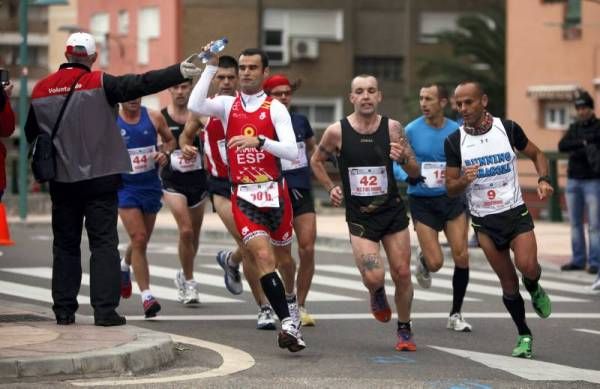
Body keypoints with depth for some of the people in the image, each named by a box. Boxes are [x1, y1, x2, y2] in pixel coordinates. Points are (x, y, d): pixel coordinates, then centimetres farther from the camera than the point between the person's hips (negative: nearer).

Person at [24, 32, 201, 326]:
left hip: (61, 181, 3)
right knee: (103, 244, 0)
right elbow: (140, 84, -20)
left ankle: (64, 309, 11)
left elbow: (31, 134, 13)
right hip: (100, 178, -3)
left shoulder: (41, 90, 3)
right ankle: (104, 310, -8)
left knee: (65, 245, 12)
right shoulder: (99, 83, -9)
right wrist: (179, 72, -22)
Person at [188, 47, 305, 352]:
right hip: (243, 196, 0)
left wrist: (259, 141, -28)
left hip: (274, 193, 0)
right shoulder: (227, 105, 5)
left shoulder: (275, 108, -1)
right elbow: (195, 106, -16)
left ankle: (290, 300, 47)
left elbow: (292, 152, -13)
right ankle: (288, 322, -21)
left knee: (283, 257, 17)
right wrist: (211, 67, -16)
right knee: (264, 257, -17)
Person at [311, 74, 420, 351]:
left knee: (402, 274, 1)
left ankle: (404, 330, 22)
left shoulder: (392, 128, -4)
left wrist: (404, 158, -19)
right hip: (359, 216, -2)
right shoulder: (337, 131, -7)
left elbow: (415, 173, 1)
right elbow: (316, 161, 12)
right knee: (374, 277, -16)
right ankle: (377, 294, 22)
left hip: (393, 211, 2)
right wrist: (330, 188, 1)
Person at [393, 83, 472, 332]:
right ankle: (423, 260, 31)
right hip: (422, 201, -2)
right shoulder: (411, 131, -6)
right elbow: (395, 164, -1)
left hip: (452, 198, 2)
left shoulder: (457, 131, -1)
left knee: (461, 257, -7)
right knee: (435, 262, -8)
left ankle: (455, 315, 10)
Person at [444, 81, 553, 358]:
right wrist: (464, 181, -22)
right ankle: (524, 336, 19)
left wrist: (543, 180, -9)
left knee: (528, 266, -22)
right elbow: (451, 189, 0)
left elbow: (536, 154, 10)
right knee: (507, 281, 2)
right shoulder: (454, 142, -4)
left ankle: (534, 289, 14)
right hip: (484, 221, 1)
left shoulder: (508, 128, -5)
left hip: (516, 212, -1)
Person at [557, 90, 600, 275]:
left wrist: (577, 153, -20)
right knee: (575, 223, 7)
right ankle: (578, 260, 13)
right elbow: (562, 147, -8)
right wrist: (582, 143, -23)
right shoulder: (574, 128, 10)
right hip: (573, 181, 5)